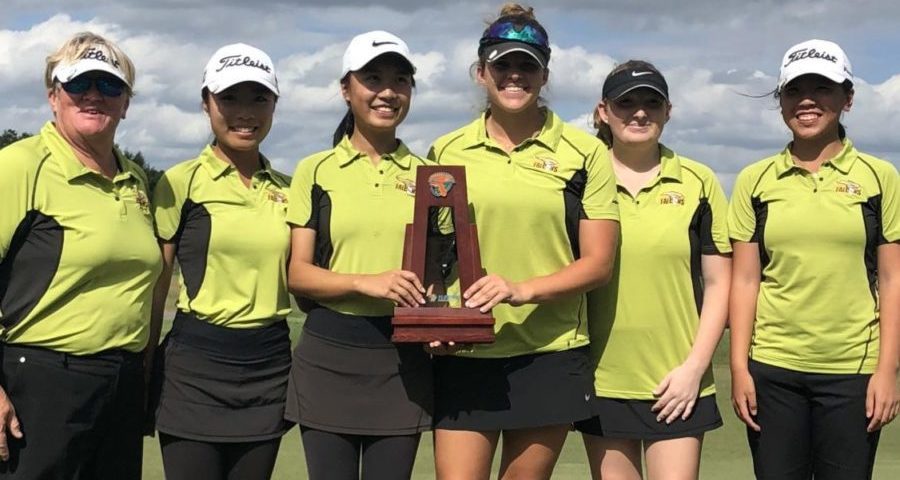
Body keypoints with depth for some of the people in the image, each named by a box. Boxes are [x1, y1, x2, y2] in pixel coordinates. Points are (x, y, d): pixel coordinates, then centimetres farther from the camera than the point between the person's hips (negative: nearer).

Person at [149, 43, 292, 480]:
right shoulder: (180, 182, -3)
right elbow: (154, 285, 0)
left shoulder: (287, 190, 10)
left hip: (269, 367, 4)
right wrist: (144, 370, -1)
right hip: (196, 366, -4)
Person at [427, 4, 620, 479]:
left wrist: (522, 290, -17)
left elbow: (598, 263, -1)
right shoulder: (446, 152, 7)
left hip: (550, 356, -1)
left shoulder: (584, 153, 1)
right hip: (464, 356, 1)